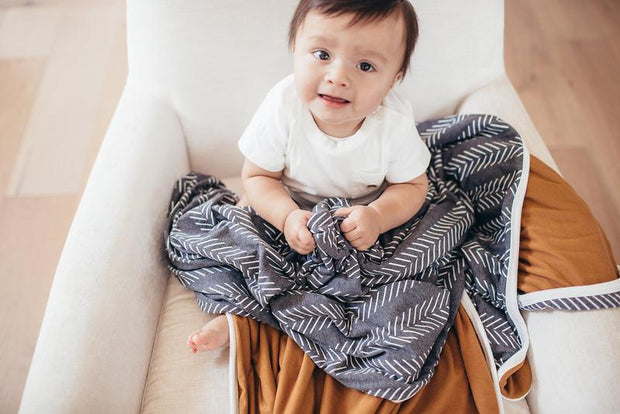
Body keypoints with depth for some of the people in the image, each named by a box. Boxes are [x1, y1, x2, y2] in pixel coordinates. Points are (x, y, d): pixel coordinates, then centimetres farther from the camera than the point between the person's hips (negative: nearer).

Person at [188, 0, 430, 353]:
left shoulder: (396, 122, -26)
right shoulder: (283, 108, -29)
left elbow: (413, 185, -12)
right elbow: (258, 176, -17)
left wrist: (378, 217, -33)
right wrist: (287, 215, -37)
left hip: (362, 214, 0)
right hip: (292, 207, 0)